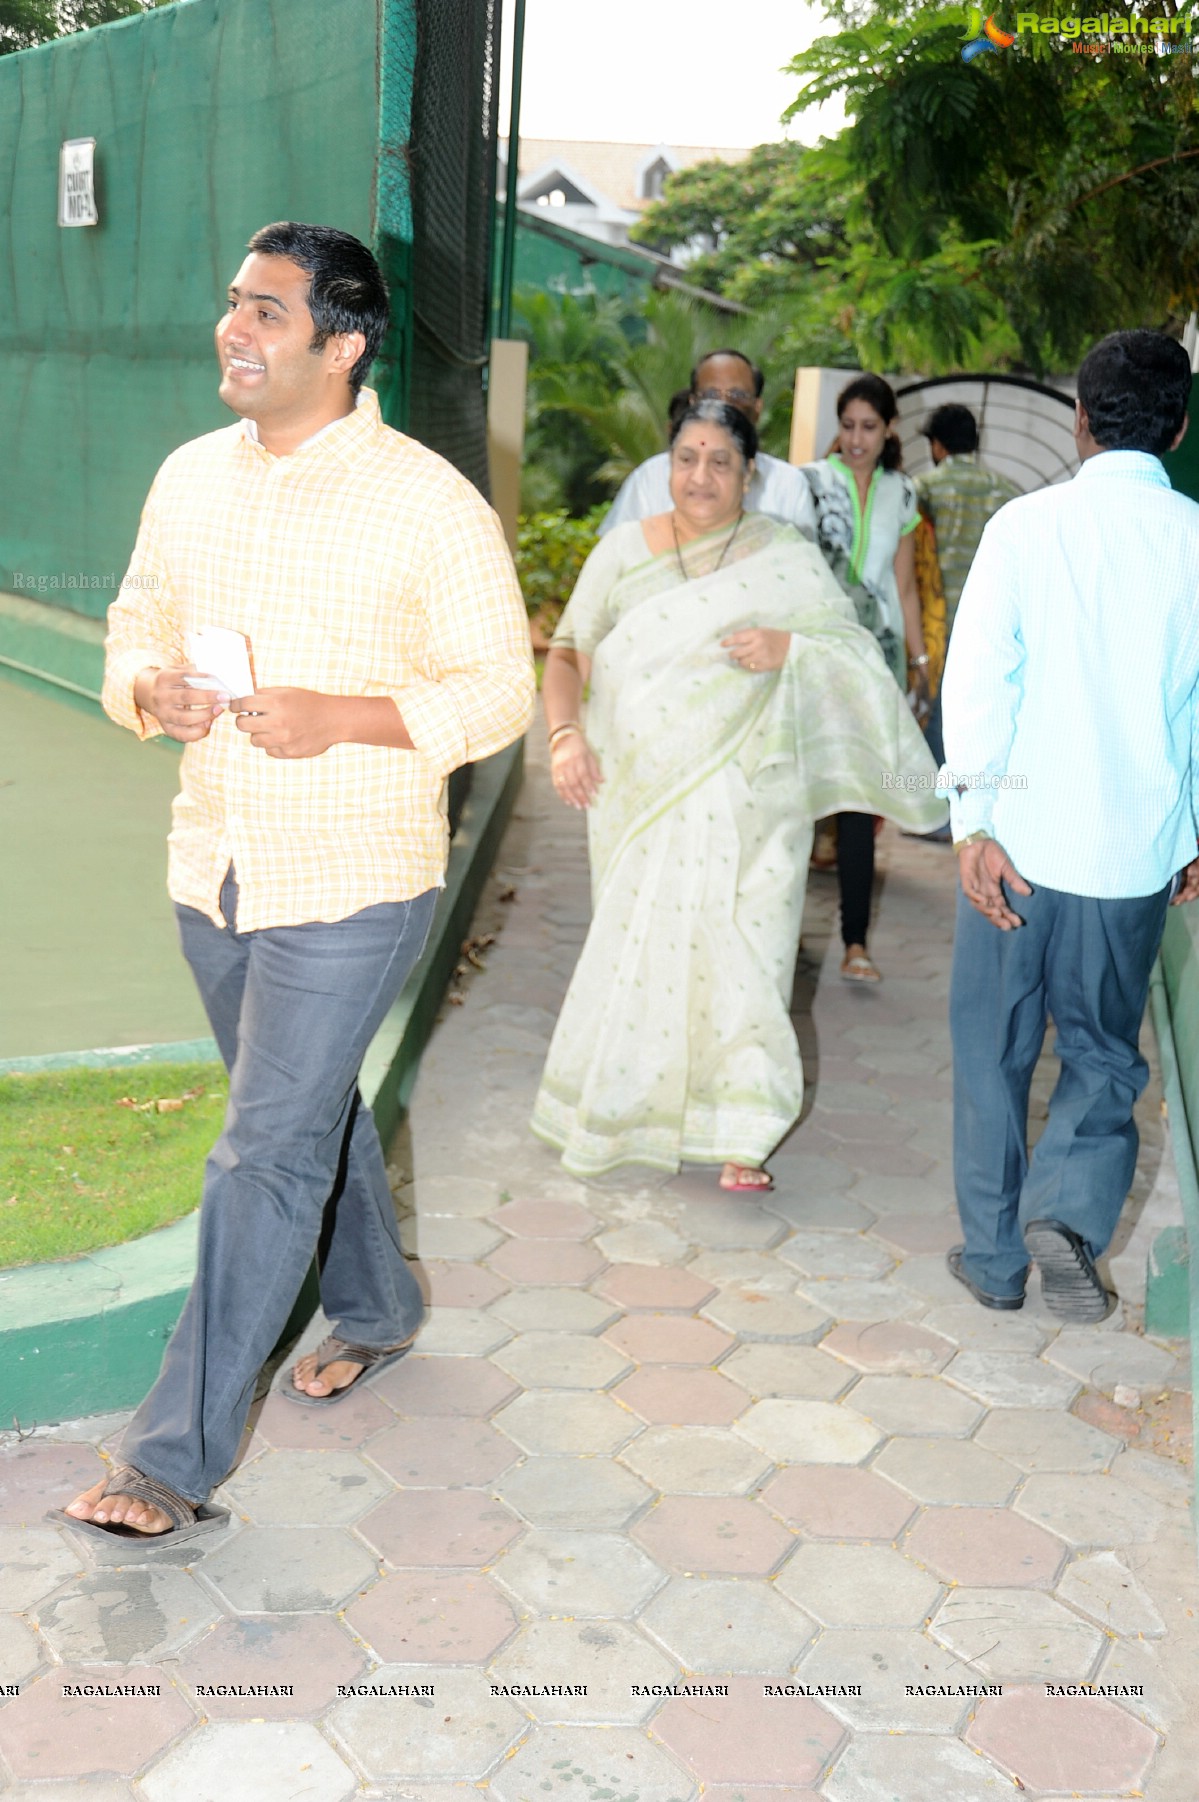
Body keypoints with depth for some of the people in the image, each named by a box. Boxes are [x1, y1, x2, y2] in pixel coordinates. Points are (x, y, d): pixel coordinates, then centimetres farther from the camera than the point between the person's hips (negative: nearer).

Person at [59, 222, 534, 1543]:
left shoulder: (428, 503, -11)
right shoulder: (190, 478, 6)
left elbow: (499, 690, -9)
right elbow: (136, 626, 15)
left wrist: (344, 718, -23)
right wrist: (147, 688, -9)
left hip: (351, 884, -6)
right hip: (212, 869, 6)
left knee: (266, 1152, -5)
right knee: (311, 1109, 21)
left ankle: (176, 1456, 5)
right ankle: (375, 1310, 45)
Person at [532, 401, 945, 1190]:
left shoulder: (786, 557, -1)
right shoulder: (624, 551, 6)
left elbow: (859, 653, -1)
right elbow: (569, 651, 11)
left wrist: (788, 649, -19)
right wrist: (566, 734, -5)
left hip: (744, 799, -2)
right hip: (641, 794, 2)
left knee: (741, 951, -5)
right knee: (637, 949, 7)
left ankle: (740, 1138, 6)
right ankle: (626, 1106, 29)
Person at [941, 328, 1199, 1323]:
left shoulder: (1027, 524, -4)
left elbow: (978, 677, -12)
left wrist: (974, 822, -11)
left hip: (1019, 840, -1)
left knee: (994, 1051, 13)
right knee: (1103, 1053, 17)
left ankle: (995, 1255, 22)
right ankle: (1069, 1210, -4)